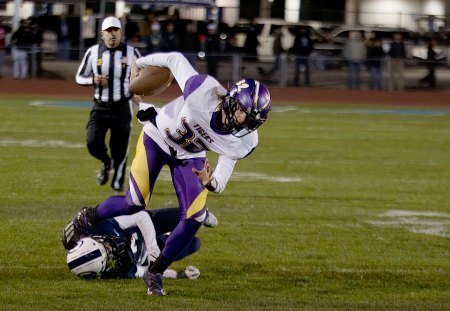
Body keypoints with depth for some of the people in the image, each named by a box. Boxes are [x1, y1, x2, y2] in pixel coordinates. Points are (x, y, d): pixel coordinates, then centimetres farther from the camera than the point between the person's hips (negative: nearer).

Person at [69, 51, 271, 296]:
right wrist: (140, 63, -3)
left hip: (189, 157, 3)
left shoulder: (242, 141, -24)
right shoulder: (203, 90, -37)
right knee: (135, 204, -11)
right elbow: (175, 59, -20)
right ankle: (88, 218, 22)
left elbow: (220, 182, -17)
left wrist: (210, 182, -42)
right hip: (157, 138, -3)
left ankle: (155, 273, 8)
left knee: (194, 217, -12)